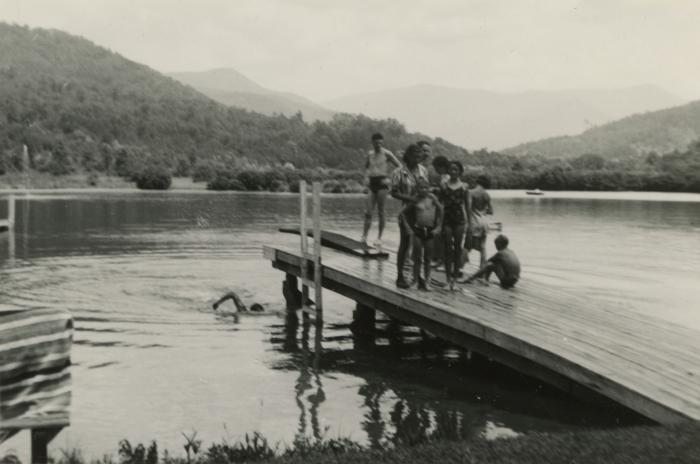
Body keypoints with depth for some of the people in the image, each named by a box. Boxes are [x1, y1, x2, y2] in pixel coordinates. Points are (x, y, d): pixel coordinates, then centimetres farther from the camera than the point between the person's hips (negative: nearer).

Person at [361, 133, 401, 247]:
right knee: (368, 211, -4)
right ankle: (364, 236, -6)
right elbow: (366, 167, 30)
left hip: (382, 183, -4)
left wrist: (390, 178, -8)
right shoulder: (370, 154, 12)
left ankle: (379, 238, 4)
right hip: (372, 183, 4)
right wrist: (366, 177, 12)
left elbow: (399, 166, 0)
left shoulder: (386, 154, -2)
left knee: (380, 212, -2)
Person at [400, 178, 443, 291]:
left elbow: (440, 211, 1)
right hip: (418, 231, -1)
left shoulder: (432, 198, -2)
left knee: (427, 258, 8)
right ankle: (416, 280, 9)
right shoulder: (415, 200, -3)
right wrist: (407, 227, -3)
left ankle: (427, 281, 14)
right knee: (417, 258, 3)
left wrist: (439, 227, -2)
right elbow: (403, 213, 2)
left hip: (430, 231, 1)